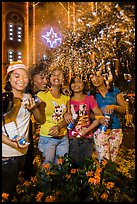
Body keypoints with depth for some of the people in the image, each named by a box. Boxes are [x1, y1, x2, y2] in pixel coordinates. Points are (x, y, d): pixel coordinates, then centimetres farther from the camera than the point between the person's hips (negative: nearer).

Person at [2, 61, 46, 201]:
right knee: (6, 192, 10)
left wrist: (34, 108, -13)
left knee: (13, 187, 23)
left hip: (23, 152, 5)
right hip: (5, 154, -5)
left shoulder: (28, 98, 4)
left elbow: (42, 120, 4)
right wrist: (11, 142, -27)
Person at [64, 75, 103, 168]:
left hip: (87, 137, 0)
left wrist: (87, 130, -13)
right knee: (74, 164, 6)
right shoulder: (68, 100, 3)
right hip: (72, 137, 1)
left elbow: (100, 116, -5)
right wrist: (65, 114, -14)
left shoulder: (90, 99, -1)